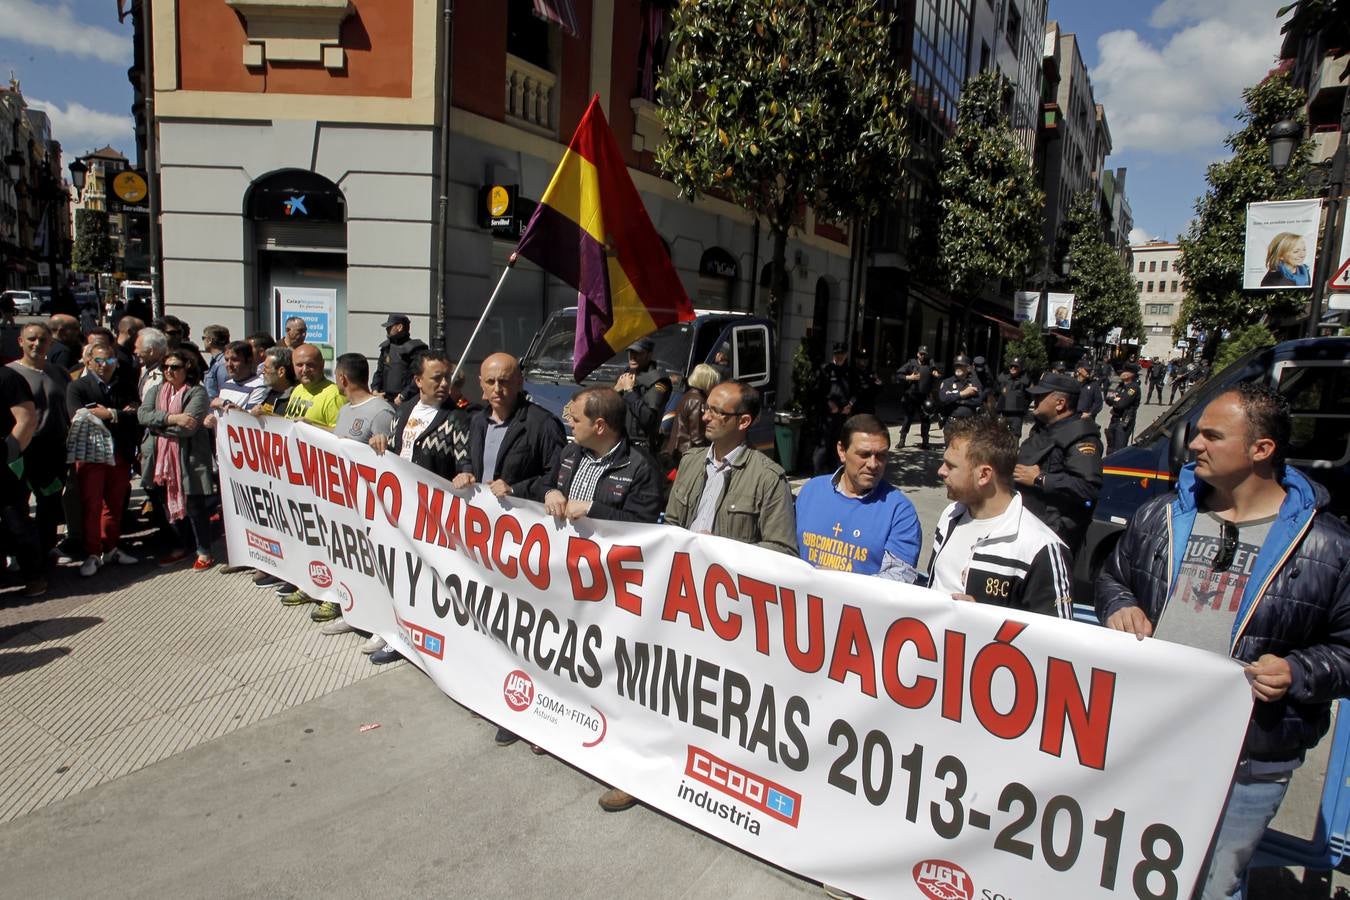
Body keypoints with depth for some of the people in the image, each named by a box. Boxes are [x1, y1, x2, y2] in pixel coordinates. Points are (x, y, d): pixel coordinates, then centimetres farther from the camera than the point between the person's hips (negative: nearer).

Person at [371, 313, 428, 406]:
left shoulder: (415, 349, -7)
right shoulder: (386, 347, 17)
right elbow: (379, 372, 22)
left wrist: (403, 396, -18)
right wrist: (375, 390, 5)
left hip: (407, 402, -6)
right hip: (386, 401, 6)